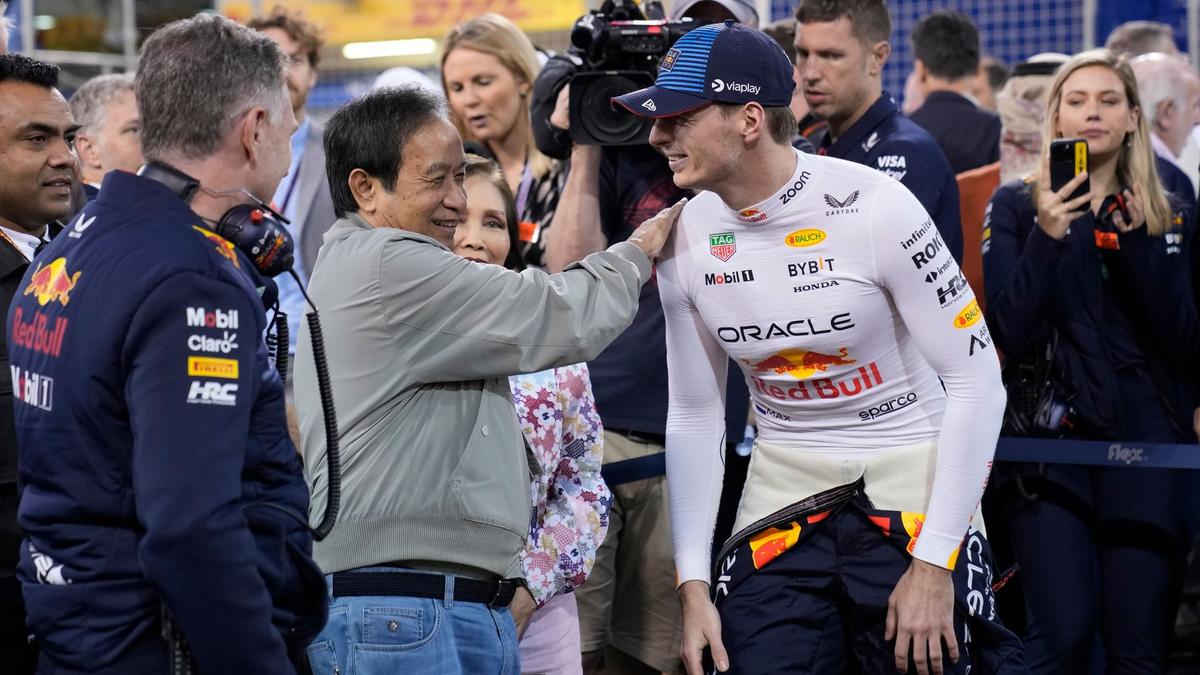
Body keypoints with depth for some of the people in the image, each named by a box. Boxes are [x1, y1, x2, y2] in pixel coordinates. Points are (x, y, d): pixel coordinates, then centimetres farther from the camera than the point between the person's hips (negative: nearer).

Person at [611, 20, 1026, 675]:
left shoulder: (874, 207, -18)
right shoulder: (687, 237, -2)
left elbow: (978, 381, -14)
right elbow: (692, 416, 8)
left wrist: (933, 563, -16)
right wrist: (693, 584, 1)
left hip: (910, 474, -4)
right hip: (785, 486, 4)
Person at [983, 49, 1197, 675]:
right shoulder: (1017, 205, 6)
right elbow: (1007, 332, -5)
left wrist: (1140, 244, -10)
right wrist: (1046, 237, -16)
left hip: (1144, 436, 2)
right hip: (1048, 435, -2)